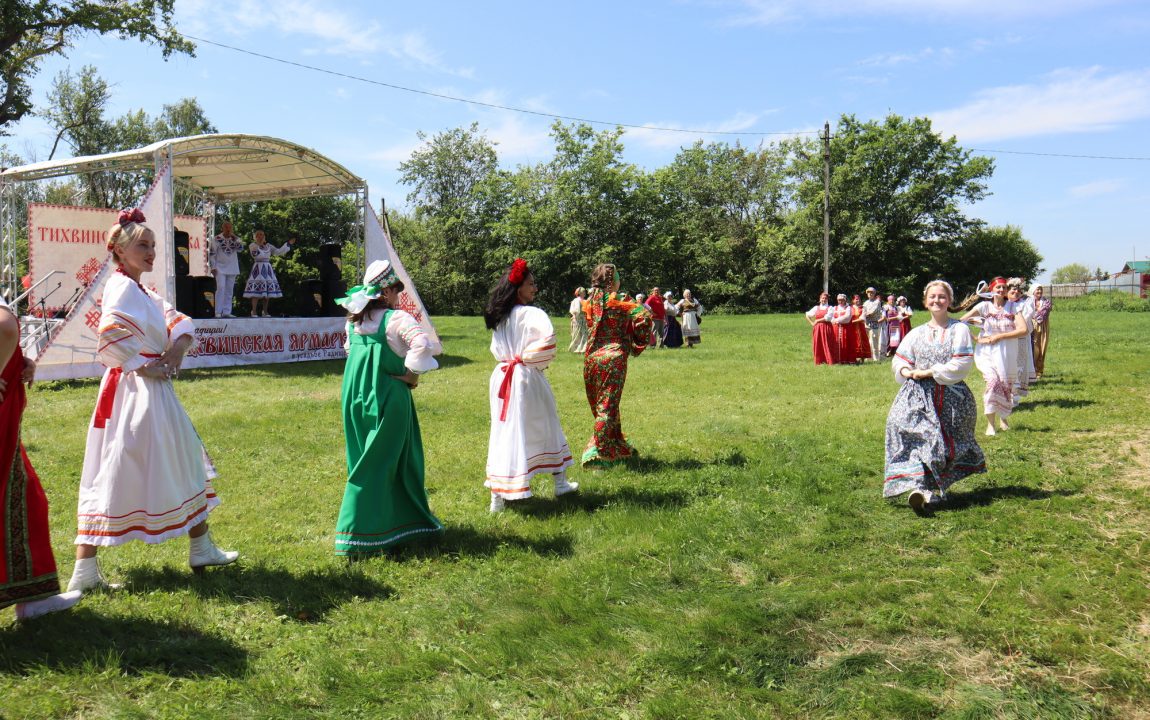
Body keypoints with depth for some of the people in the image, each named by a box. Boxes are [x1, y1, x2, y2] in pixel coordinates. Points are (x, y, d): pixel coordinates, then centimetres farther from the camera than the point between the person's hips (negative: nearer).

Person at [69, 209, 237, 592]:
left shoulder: (142, 291, 15)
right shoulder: (122, 287, -14)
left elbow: (182, 323, 14)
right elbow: (109, 334, -31)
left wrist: (176, 349, -6)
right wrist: (141, 365, -19)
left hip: (154, 391, 10)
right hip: (136, 392, -10)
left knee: (183, 467, 12)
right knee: (114, 478, -1)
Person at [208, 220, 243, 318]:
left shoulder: (235, 239, 9)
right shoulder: (217, 239, -2)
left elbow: (240, 248, -8)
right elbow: (211, 253, -3)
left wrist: (234, 238, -13)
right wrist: (213, 267, -8)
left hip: (232, 269, 4)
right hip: (220, 268, -4)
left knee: (229, 291, 6)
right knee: (221, 288, -14)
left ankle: (226, 312, 11)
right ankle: (218, 312, -12)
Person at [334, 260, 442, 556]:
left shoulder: (354, 320, 9)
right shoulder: (397, 318, -13)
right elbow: (422, 344, -28)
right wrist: (412, 374, -15)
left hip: (355, 395, 7)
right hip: (387, 397, -7)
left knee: (364, 460, 16)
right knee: (378, 465, 0)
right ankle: (358, 538, 3)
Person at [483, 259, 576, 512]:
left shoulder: (499, 316, 8)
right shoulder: (530, 314, -15)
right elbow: (547, 337, -31)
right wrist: (530, 359, -15)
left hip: (502, 377, 6)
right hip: (527, 378, -6)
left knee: (504, 432, 8)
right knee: (546, 427, 12)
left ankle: (497, 496, 6)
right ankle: (560, 482, 28)